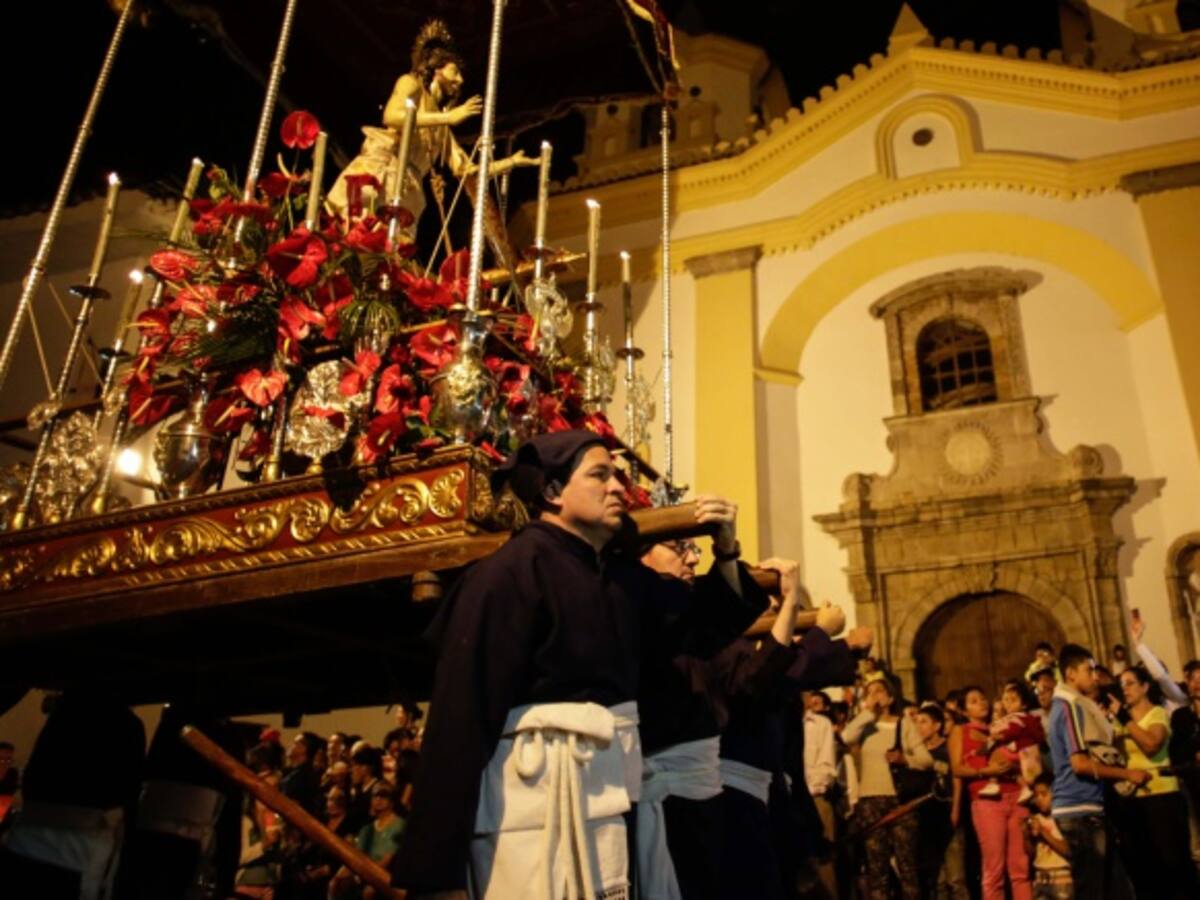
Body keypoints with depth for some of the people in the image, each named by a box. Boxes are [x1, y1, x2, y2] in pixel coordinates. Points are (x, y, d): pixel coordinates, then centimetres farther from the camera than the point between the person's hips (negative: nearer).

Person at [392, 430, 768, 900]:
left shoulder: (619, 571, 10)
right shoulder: (511, 570, -13)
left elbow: (698, 630, 17)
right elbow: (464, 708, -18)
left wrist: (726, 553, 0)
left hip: (604, 788, 8)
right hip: (534, 790, -7)